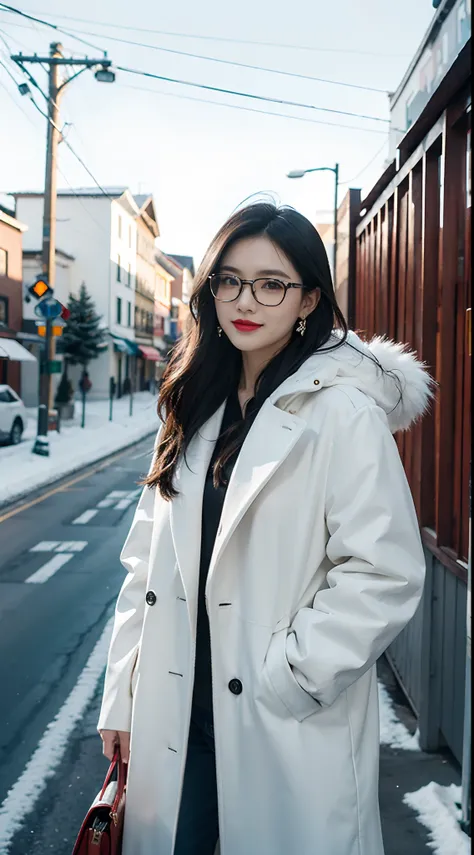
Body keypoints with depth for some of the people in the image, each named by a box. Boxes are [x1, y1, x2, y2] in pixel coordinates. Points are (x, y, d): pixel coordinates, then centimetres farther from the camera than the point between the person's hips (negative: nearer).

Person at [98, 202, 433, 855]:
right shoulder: (196, 410, 8)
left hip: (292, 738, -5)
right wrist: (123, 697, 6)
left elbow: (385, 575, -16)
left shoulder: (344, 413, -12)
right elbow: (148, 562, 8)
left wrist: (282, 680, -15)